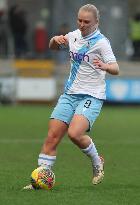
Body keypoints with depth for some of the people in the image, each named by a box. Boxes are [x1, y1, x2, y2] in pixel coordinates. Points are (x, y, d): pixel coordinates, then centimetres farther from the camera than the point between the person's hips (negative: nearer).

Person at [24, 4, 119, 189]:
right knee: (52, 137, -4)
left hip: (91, 97, -6)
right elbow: (53, 46, 26)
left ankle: (97, 162, 1)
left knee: (74, 133, -26)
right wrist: (56, 39, 2)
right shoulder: (74, 35, 9)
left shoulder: (101, 42, -11)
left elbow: (115, 69, -18)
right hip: (70, 95, 6)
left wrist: (105, 66, -41)